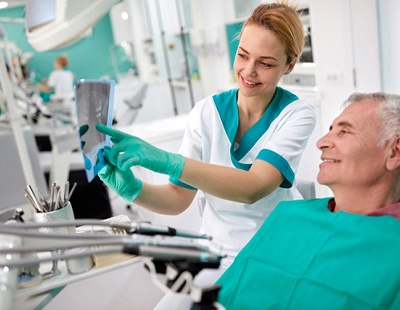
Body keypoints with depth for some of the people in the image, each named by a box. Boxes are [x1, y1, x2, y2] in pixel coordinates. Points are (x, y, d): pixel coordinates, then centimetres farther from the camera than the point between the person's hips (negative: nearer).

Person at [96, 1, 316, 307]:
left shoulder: (297, 113, -14)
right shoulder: (207, 112, -7)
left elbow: (254, 187, -30)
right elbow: (179, 198, -7)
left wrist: (168, 161, -42)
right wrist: (134, 188, -28)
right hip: (218, 250, 2)